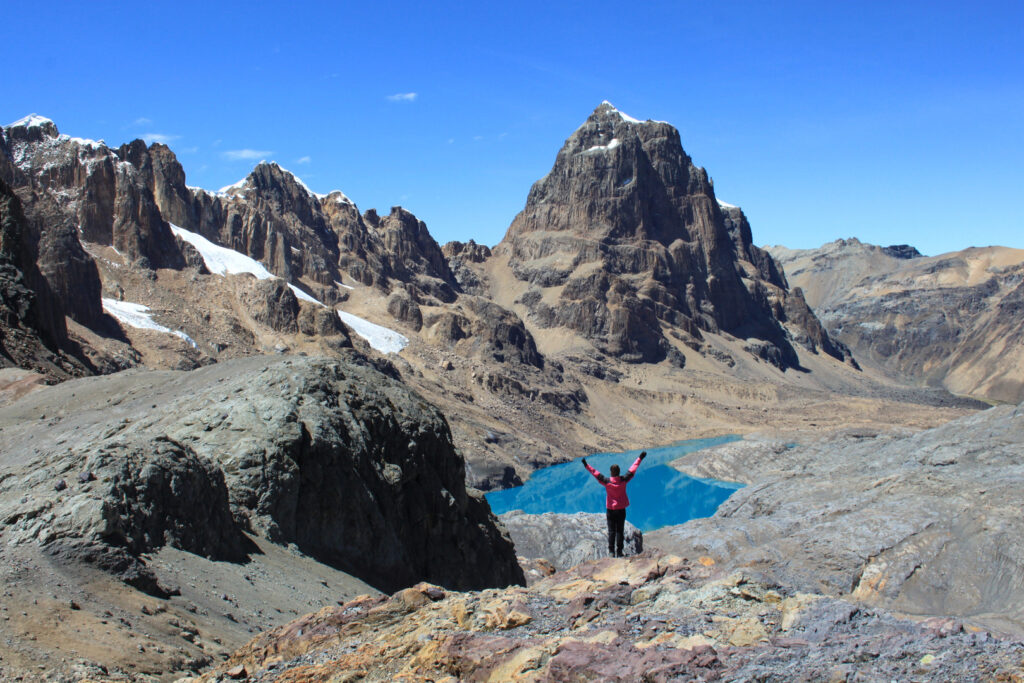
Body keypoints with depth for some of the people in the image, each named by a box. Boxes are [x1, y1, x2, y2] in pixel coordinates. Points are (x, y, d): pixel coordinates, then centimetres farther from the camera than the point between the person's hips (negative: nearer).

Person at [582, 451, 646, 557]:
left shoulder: (607, 482, -15)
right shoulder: (624, 480, -10)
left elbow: (596, 473, -10)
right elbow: (632, 470, -1)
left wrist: (586, 465, -2)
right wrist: (640, 458, 9)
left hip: (611, 509, -1)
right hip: (621, 509, 1)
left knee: (611, 531, 6)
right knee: (620, 531, 7)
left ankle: (611, 551, 2)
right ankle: (619, 552, 7)